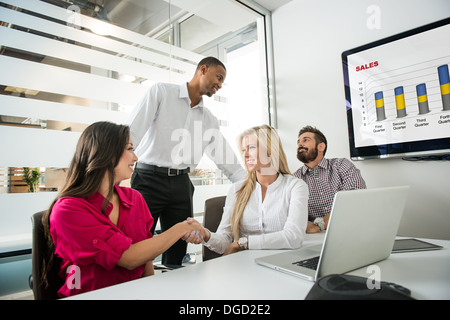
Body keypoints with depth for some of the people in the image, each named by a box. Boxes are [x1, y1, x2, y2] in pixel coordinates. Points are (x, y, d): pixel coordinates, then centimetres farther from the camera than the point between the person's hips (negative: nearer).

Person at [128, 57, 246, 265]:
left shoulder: (209, 120, 13)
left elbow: (230, 163, 13)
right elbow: (132, 133, -8)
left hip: (181, 184, 5)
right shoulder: (161, 92, 1)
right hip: (149, 178, -4)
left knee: (178, 252, 9)